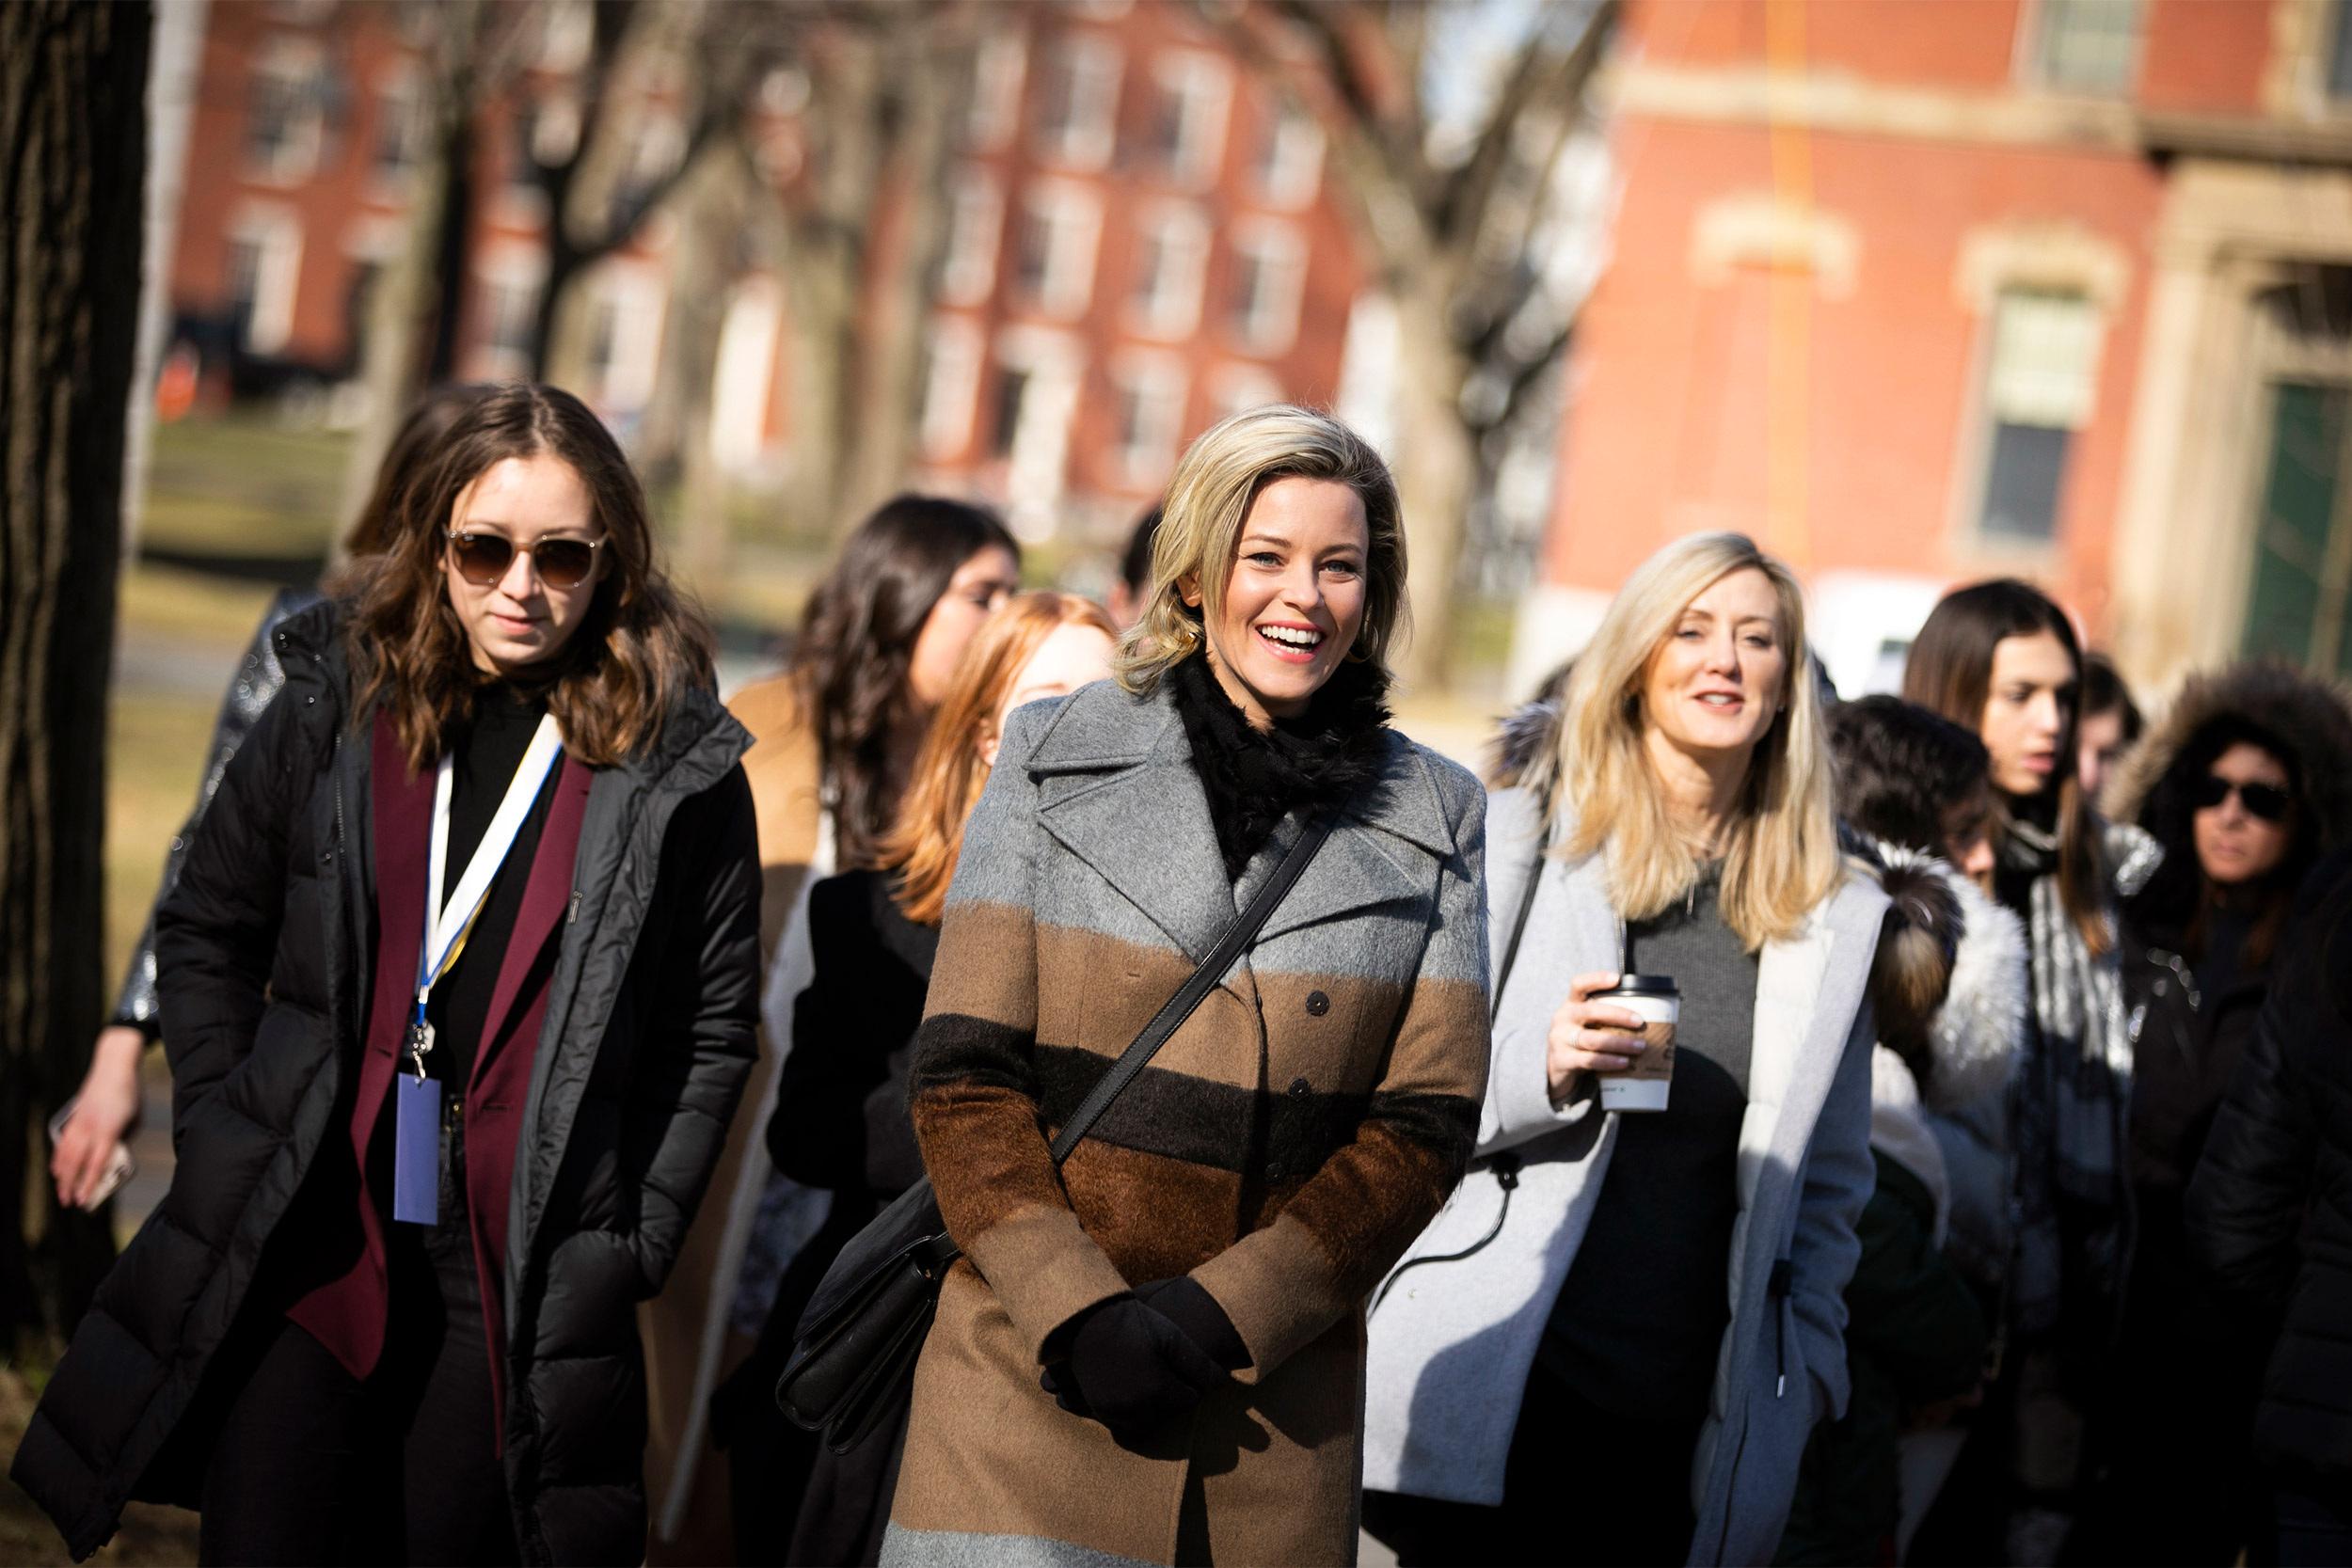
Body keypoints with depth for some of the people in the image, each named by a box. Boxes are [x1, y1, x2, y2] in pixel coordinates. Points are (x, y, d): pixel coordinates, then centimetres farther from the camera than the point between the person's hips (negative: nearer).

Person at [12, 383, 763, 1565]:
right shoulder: (338, 707, 5)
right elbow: (205, 932, 13)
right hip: (302, 1251, 1)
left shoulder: (677, 766, 0)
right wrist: (218, 1131, 3)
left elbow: (715, 1024, 5)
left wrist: (638, 1237, -1)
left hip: (517, 1288, -1)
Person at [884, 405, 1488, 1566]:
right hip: (1029, 1376, -1)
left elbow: (1427, 1122, 2)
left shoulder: (1436, 818, 6)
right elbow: (962, 1074, 0)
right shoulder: (1056, 761, 4)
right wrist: (1075, 1312, -13)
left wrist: (1222, 1314, -10)